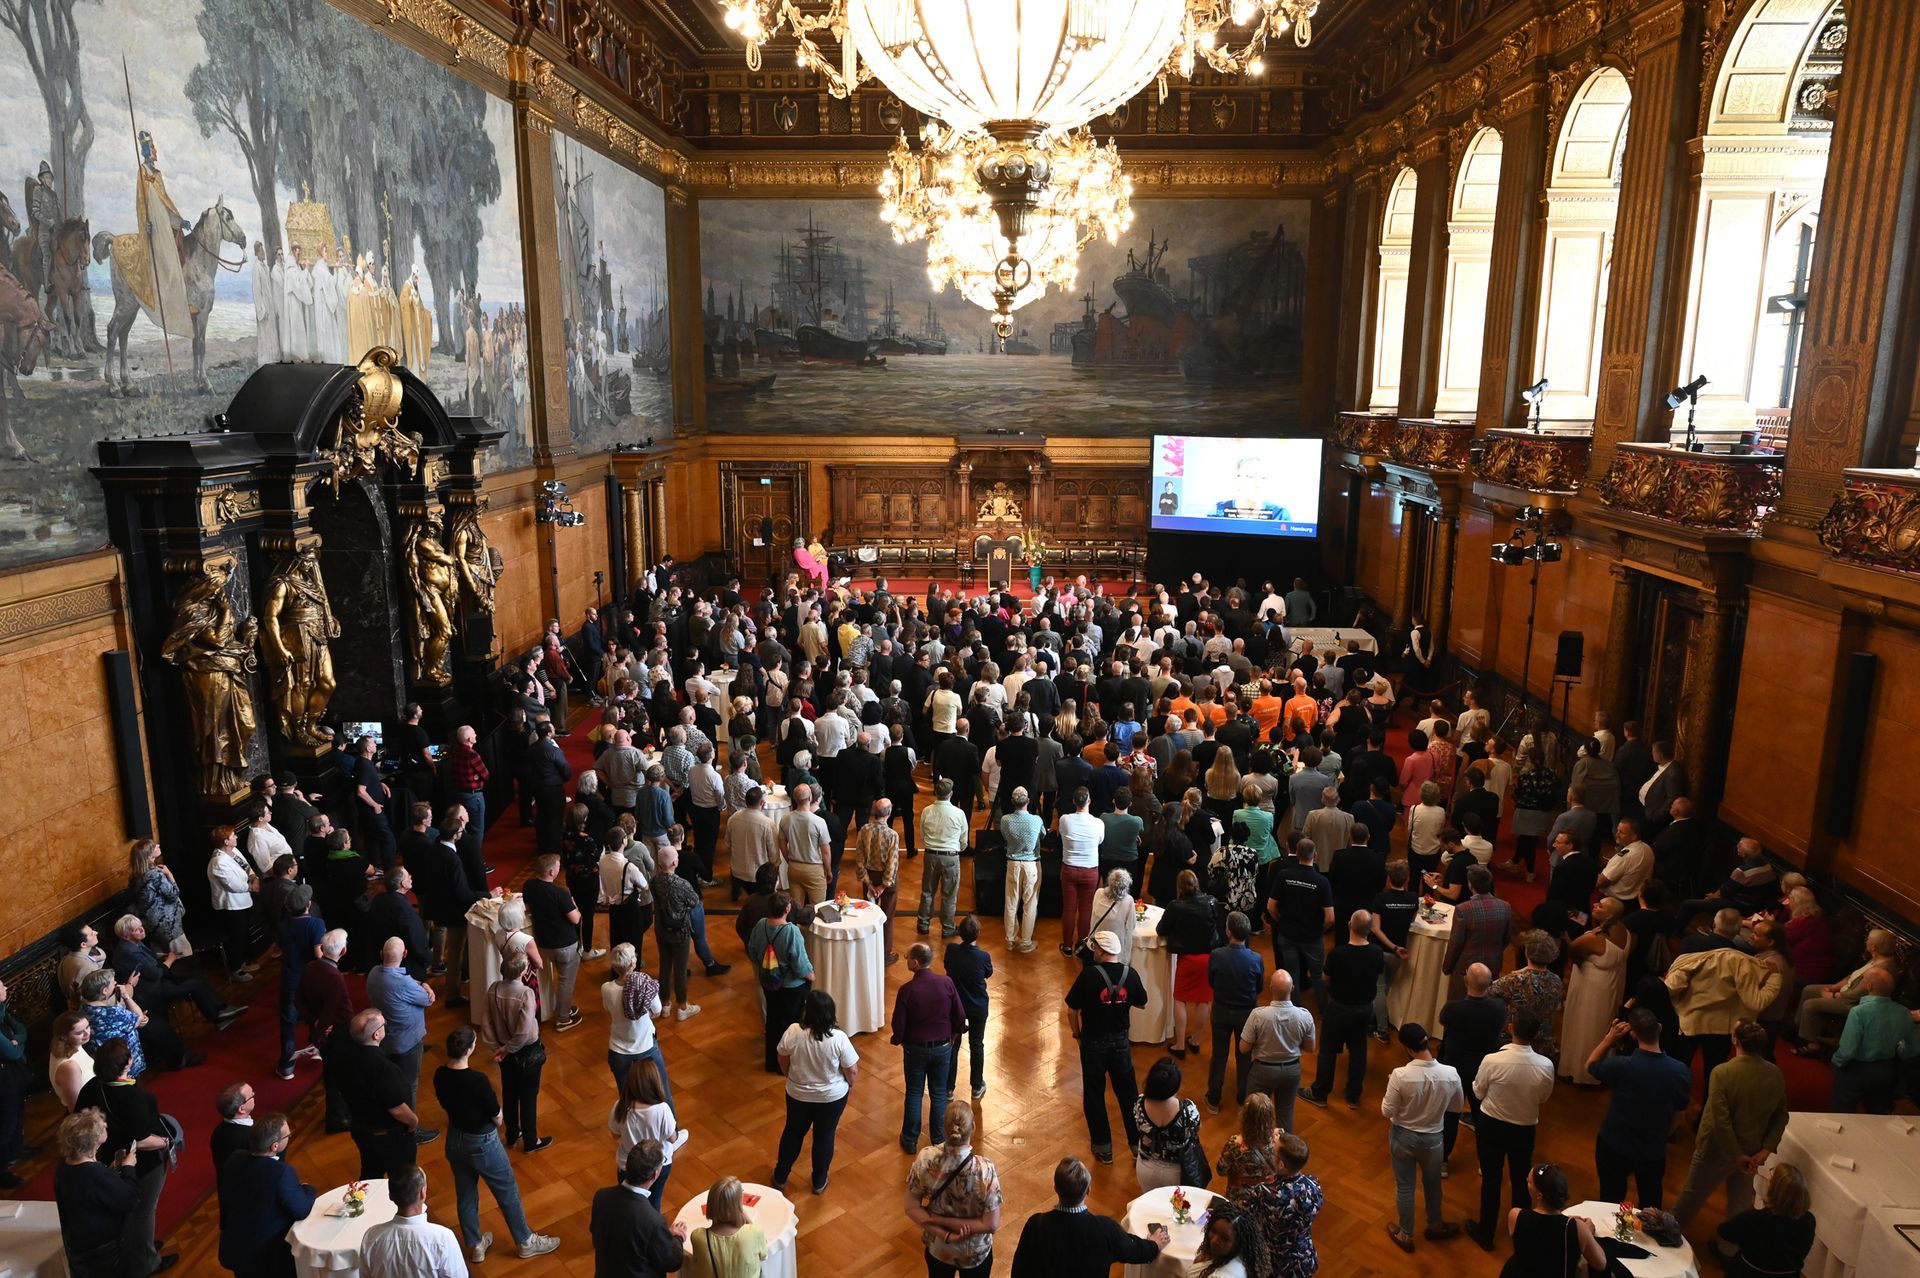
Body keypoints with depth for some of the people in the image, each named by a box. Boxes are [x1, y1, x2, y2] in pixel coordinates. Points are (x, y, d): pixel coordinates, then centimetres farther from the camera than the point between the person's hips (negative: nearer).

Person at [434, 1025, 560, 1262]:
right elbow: (497, 1118, -20)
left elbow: (445, 1104, 5)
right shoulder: (477, 1080, -33)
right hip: (482, 1143, -6)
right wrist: (497, 1121, 2)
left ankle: (475, 1245, 43)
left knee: (465, 1194, 24)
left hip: (454, 1140, 6)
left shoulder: (440, 1075, -14)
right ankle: (525, 1242, 32)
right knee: (507, 1192, 15)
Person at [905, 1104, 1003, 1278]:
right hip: (975, 1253, -2)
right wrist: (945, 1220, -19)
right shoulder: (984, 1171, -34)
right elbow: (992, 1225, -25)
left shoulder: (925, 1159, -26)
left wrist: (945, 1234, -16)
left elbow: (911, 1208, -15)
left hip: (937, 1247, 2)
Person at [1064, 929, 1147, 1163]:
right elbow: (1141, 1004, 7)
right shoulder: (1130, 975, -10)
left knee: (1094, 1094, 13)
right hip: (1121, 1041, 3)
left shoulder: (1089, 974, -20)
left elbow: (1072, 1011, -14)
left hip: (1093, 1043, -3)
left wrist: (1077, 1034, 3)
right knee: (1128, 1092, 17)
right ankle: (1138, 1143, 26)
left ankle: (1103, 1146, 21)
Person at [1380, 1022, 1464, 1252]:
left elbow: (1387, 1111, -18)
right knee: (1433, 1183, 28)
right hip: (1432, 1138, 2)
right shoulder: (1450, 1074, -22)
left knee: (1404, 1186, 20)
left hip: (1403, 1137, -2)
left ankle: (1405, 1235, 37)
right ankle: (1435, 1226, 50)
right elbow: (1457, 1105, -2)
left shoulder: (1400, 1075, -30)